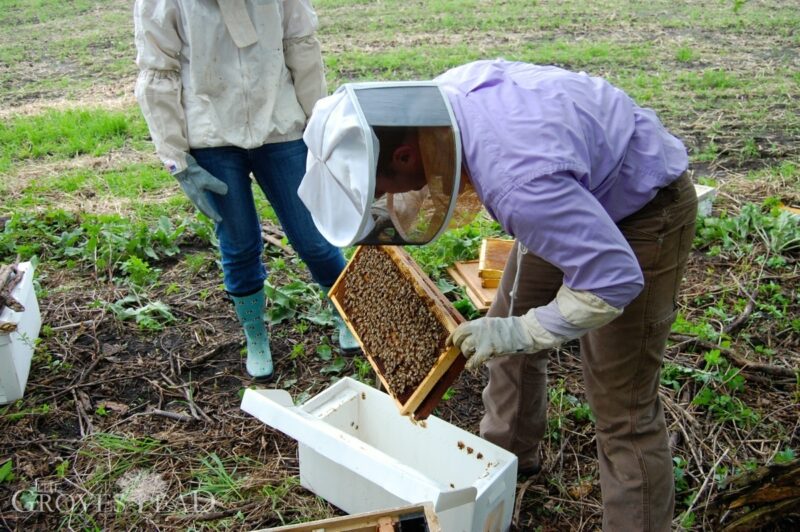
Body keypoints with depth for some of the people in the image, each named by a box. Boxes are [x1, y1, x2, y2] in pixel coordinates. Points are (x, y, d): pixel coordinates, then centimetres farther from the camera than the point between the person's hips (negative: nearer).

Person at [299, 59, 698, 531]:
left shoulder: (517, 181, -42)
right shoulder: (439, 94, -15)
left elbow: (615, 281, -34)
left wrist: (521, 331, -25)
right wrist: (395, 216, 6)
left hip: (641, 209, -8)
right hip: (583, 191, 9)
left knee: (622, 408, -4)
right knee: (508, 332, 18)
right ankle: (509, 455, 40)